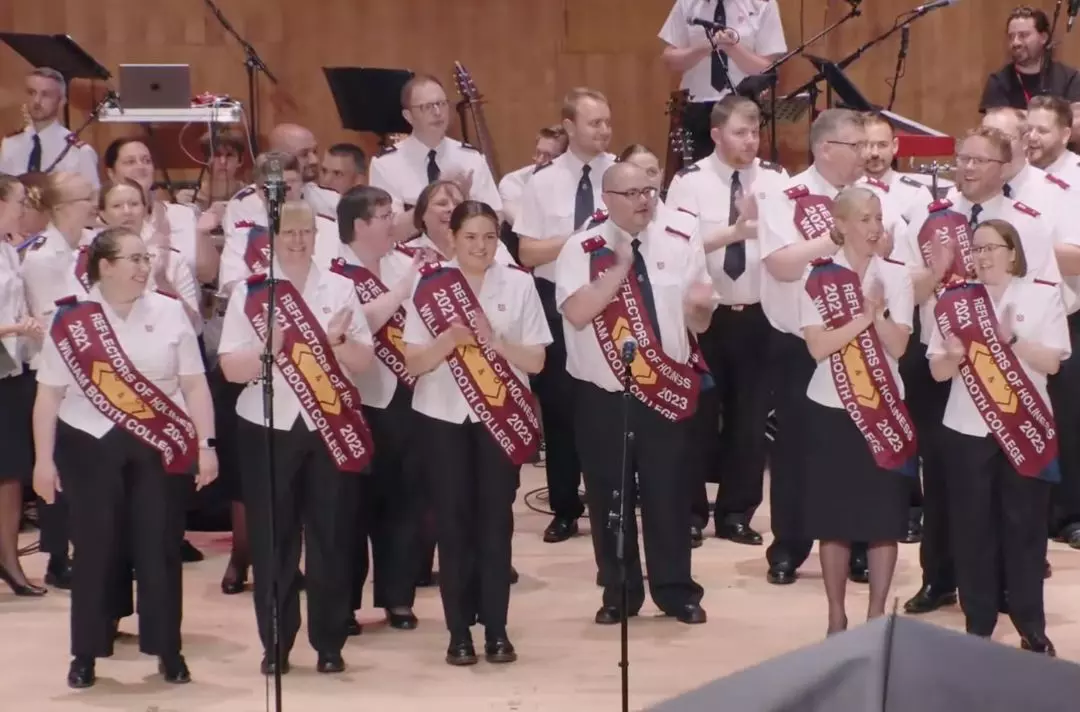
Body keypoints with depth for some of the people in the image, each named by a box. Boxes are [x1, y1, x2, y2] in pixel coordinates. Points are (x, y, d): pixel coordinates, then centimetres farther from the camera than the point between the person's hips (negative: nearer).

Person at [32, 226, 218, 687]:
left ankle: (168, 651, 13)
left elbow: (194, 384, 4)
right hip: (90, 447, -1)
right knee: (95, 551, 3)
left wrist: (206, 445, -2)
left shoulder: (169, 312, 3)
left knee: (160, 551, 3)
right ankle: (85, 654, 13)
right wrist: (43, 459, -3)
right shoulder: (70, 319, -2)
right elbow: (49, 394, 1)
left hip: (160, 450, 1)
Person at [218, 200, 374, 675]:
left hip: (331, 429, 1)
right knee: (272, 539, 2)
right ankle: (275, 644, 12)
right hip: (269, 430, -1)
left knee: (331, 536, 3)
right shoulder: (249, 292, -1)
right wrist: (267, 349, -23)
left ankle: (329, 642, 13)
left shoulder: (340, 288, 5)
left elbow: (363, 361, 3)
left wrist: (338, 344, -17)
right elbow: (230, 367, -5)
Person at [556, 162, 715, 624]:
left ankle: (676, 590, 19)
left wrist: (700, 306, -17)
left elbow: (698, 324, 6)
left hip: (668, 392, 1)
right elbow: (577, 313, -20)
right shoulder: (582, 249, -5)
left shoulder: (679, 244, 2)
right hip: (601, 395, -1)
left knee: (669, 494, 6)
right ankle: (619, 593, 19)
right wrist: (620, 266, -21)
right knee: (609, 497, 6)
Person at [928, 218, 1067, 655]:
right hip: (967, 431, 2)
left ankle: (1033, 631, 7)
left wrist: (1011, 339, -18)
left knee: (1025, 528, -1)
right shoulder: (956, 301, 6)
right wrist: (953, 356, -17)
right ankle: (978, 628, 11)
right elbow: (937, 372, 5)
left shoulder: (1043, 295, 1)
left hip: (1025, 430, -2)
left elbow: (1052, 362, -5)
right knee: (972, 530, 2)